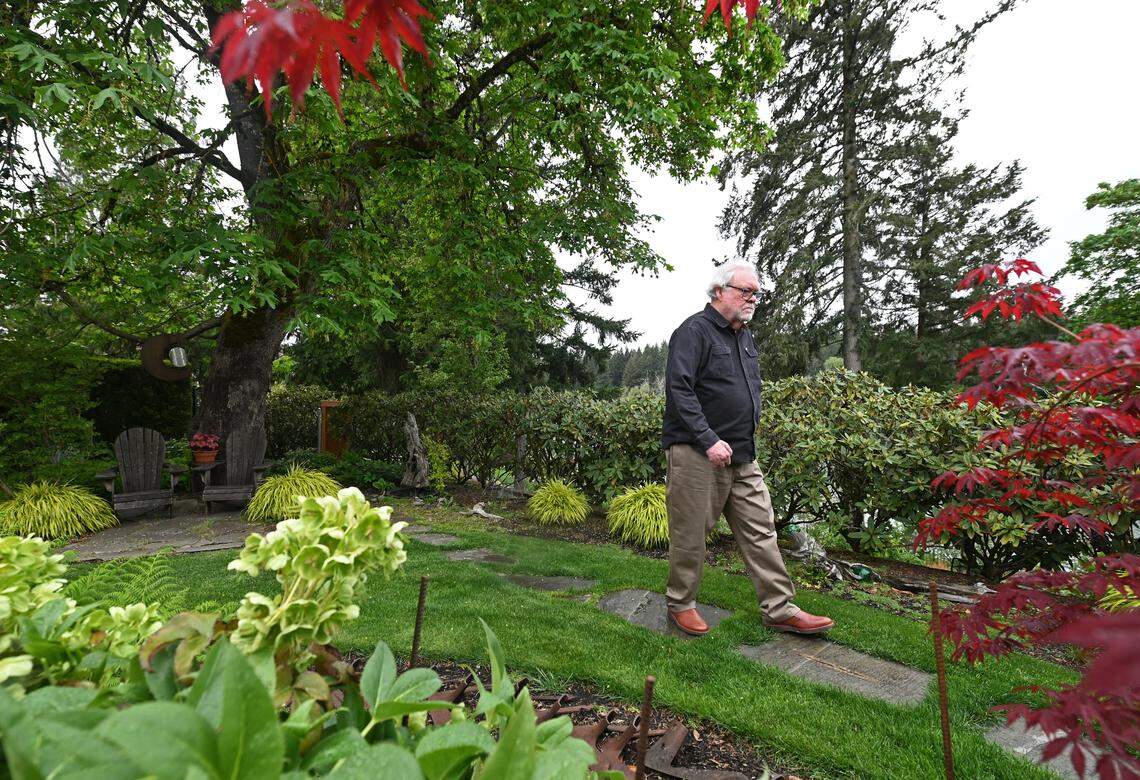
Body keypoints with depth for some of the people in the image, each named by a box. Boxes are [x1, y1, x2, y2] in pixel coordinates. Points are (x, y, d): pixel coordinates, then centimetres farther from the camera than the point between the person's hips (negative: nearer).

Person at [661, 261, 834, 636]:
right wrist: (709, 440, -23)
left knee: (760, 530, 9)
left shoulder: (745, 337, 17)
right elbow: (679, 390, -19)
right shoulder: (695, 331, -10)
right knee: (691, 535, 3)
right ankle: (680, 605, 21)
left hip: (742, 456, 8)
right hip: (697, 454, -8)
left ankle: (780, 609, 19)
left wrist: (746, 441, 18)